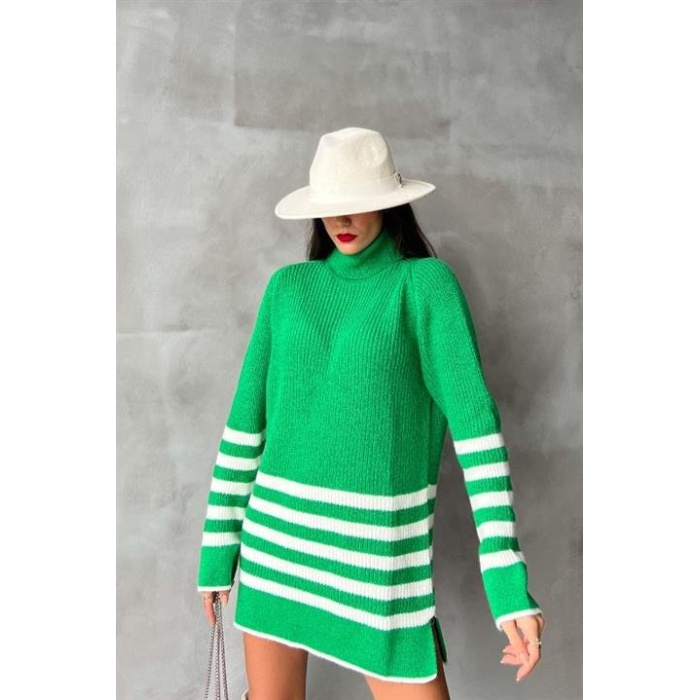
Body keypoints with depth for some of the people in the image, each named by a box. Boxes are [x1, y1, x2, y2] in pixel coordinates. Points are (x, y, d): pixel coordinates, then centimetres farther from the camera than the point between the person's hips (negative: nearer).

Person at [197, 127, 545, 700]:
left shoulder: (426, 282, -5)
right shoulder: (287, 287, 6)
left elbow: (476, 420, -13)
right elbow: (247, 419, 8)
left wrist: (510, 579, -19)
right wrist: (218, 542, 8)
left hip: (379, 545, -3)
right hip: (276, 535, 4)